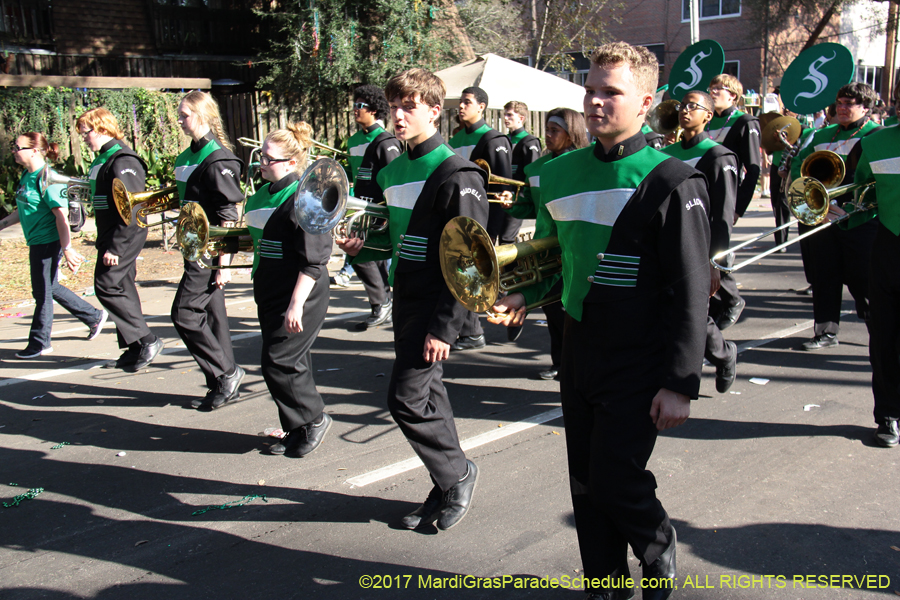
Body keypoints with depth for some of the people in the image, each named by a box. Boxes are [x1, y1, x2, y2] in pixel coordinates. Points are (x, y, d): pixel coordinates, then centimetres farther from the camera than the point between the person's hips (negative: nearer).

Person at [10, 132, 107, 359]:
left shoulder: (46, 178, -17)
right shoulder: (26, 176, 10)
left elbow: (61, 214, -22)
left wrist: (67, 248, -25)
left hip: (48, 242, -9)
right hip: (37, 242, 9)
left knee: (43, 292, 1)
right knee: (51, 288, 18)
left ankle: (39, 343, 14)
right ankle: (94, 317, 31)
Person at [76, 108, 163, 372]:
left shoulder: (122, 160, -16)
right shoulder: (101, 160, 15)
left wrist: (115, 247, -22)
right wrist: (105, 242, 15)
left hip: (126, 237, -10)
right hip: (110, 237, 10)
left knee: (106, 285, -10)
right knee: (123, 288, 12)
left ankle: (146, 340, -4)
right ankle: (134, 348, 20)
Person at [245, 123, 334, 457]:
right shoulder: (264, 194, 11)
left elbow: (314, 259, -22)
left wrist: (297, 304, -24)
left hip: (299, 296, -9)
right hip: (270, 294, 9)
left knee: (278, 362, -7)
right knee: (293, 364, 14)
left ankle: (314, 419, 13)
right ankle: (297, 430, 26)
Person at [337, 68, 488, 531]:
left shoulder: (456, 174, -14)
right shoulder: (393, 171, 11)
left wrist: (445, 327, -21)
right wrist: (363, 249, 5)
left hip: (436, 302, -8)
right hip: (405, 298, 8)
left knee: (406, 398, -8)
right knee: (428, 396, 13)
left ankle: (457, 473, 15)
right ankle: (448, 490, 27)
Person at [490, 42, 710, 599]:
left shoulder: (670, 181, -12)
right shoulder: (565, 172, 7)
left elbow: (692, 292, -14)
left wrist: (680, 384, -17)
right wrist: (527, 295, 3)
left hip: (637, 365, -6)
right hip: (578, 353, 6)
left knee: (615, 483, -3)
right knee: (585, 484, 12)